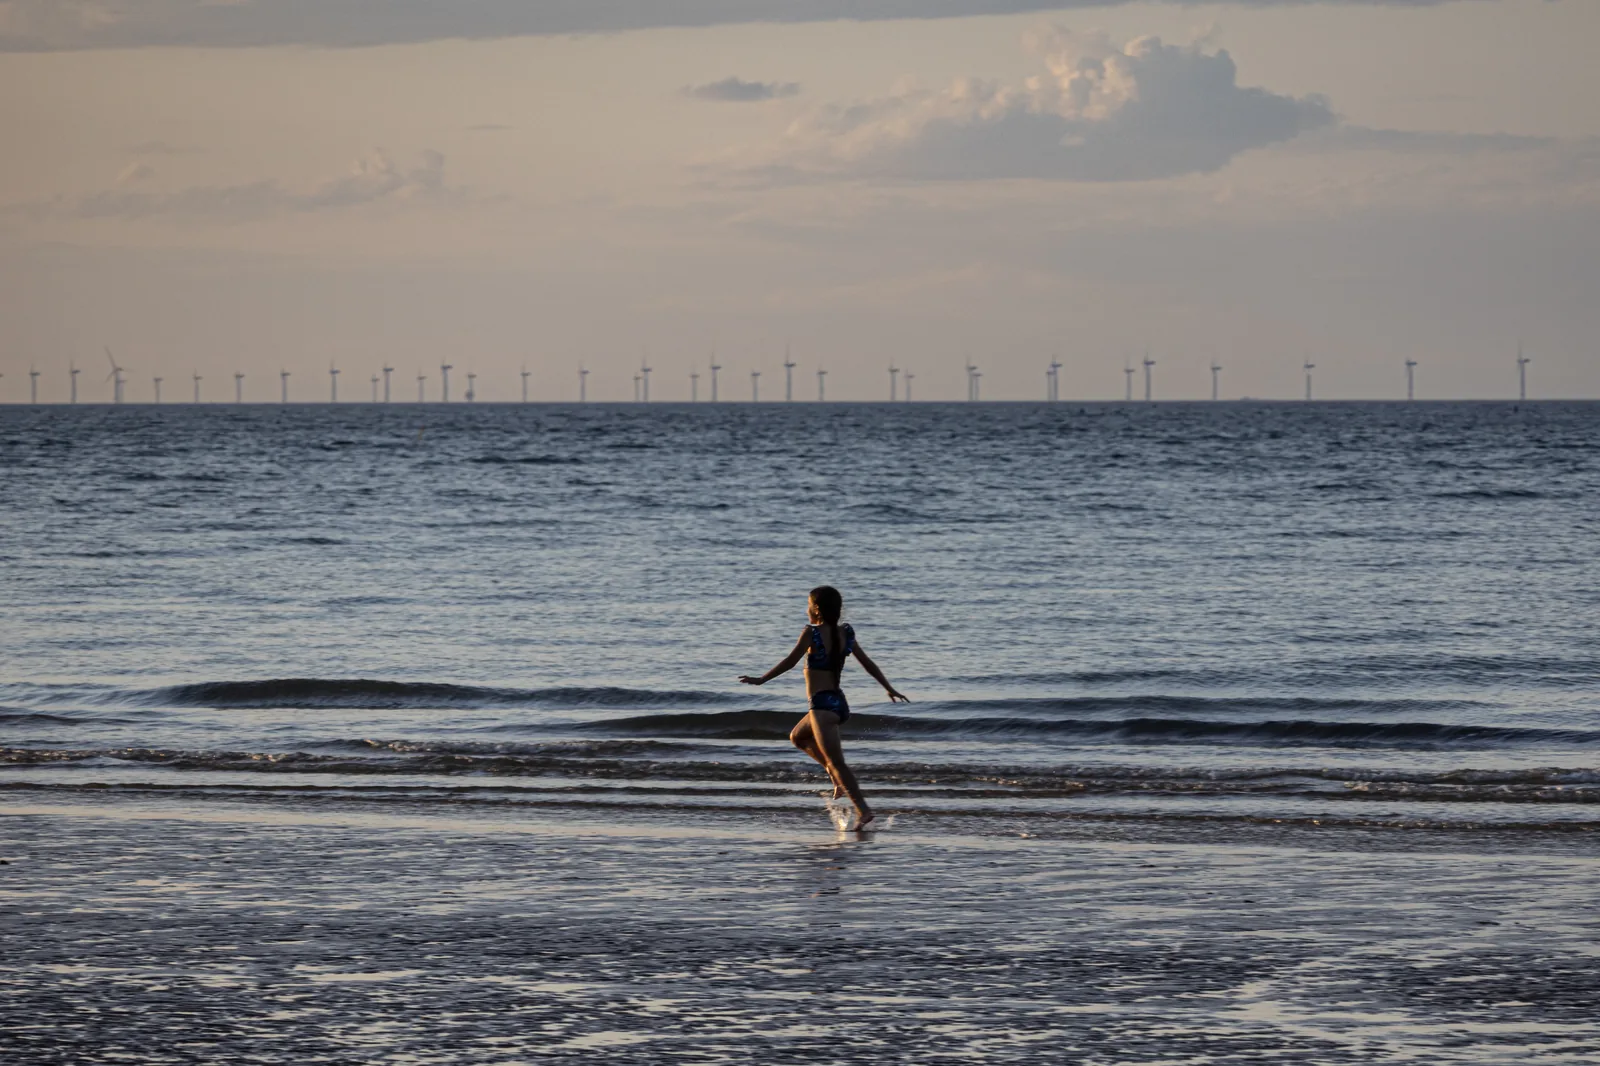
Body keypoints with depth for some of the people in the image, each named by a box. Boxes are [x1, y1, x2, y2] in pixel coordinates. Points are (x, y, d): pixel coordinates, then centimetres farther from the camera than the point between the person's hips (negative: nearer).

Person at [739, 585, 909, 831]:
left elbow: (790, 661, -11)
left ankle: (863, 810, -20)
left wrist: (761, 680, -4)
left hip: (822, 705, -8)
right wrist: (889, 689, 24)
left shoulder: (812, 633, -10)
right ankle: (839, 779, 19)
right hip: (840, 703, 8)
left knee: (836, 761, -11)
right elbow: (868, 664, 14)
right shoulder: (845, 635, 9)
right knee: (798, 737, 28)